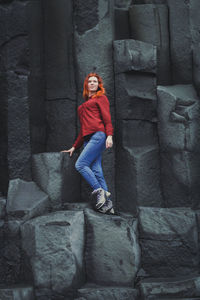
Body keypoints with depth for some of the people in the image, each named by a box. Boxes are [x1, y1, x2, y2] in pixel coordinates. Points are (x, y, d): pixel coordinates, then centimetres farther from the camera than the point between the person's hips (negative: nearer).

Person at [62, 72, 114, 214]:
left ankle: (99, 192, -16)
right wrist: (75, 147, 28)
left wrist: (109, 135, -17)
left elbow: (107, 117, -2)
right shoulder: (84, 104, 31)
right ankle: (108, 203, -10)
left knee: (80, 164, -19)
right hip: (88, 138, 7)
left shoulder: (101, 98, 11)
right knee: (96, 170, -6)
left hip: (98, 135, -7)